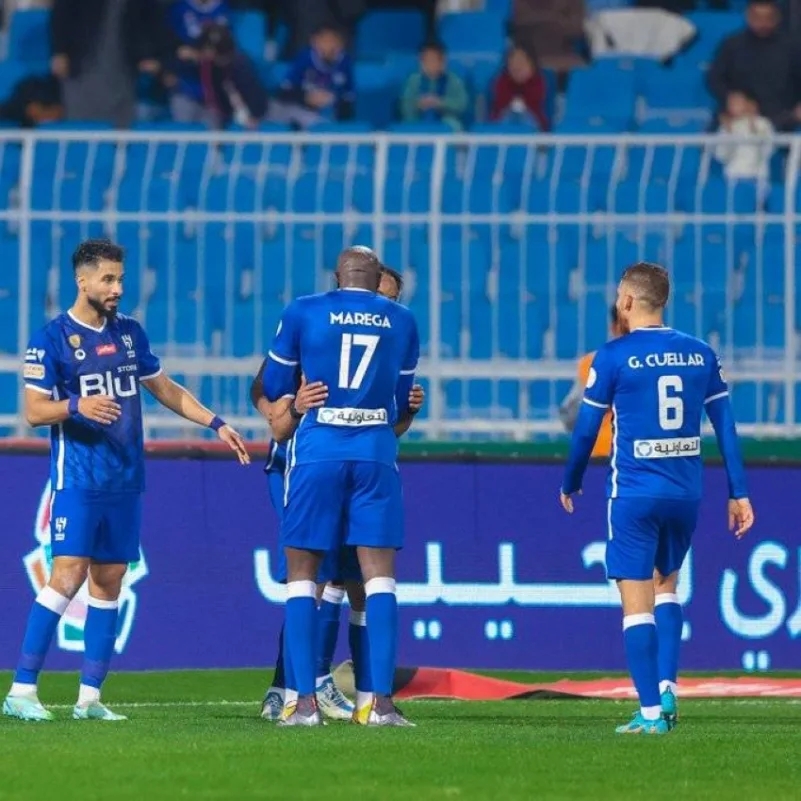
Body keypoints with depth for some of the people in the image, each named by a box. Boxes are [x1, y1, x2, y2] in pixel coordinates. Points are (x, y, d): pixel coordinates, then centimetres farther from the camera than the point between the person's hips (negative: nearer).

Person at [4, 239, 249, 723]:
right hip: (78, 480, -6)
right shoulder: (52, 339, -4)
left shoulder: (130, 333, 13)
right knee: (69, 576, -14)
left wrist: (216, 423, 15)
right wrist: (77, 406, -26)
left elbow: (165, 390, 23)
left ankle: (90, 697, 9)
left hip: (126, 479, 6)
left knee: (109, 582, 5)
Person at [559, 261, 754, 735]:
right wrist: (739, 492, 10)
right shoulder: (700, 354, 6)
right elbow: (726, 426, 6)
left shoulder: (615, 357, -6)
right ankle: (668, 687, 10)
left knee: (637, 604, -1)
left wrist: (570, 485, 14)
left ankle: (651, 712, -4)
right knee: (666, 586, 23)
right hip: (686, 493, 4)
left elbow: (586, 430, -1)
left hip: (634, 494, -4)